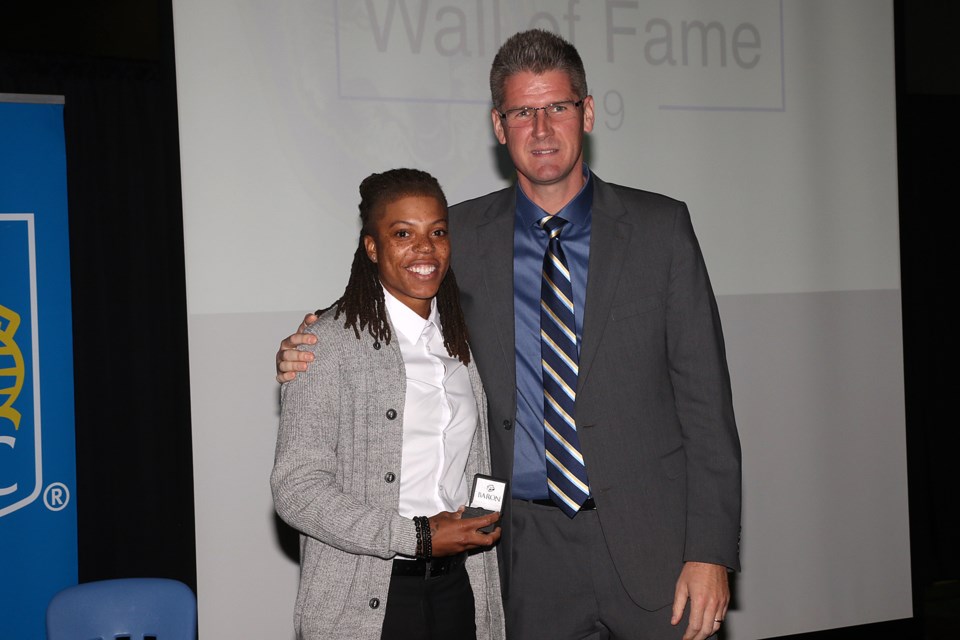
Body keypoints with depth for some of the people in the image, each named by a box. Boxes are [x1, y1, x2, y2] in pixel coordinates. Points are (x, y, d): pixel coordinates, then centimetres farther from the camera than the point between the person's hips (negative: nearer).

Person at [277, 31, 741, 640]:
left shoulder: (660, 228, 0)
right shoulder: (462, 235, 4)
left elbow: (704, 397, -1)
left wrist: (711, 550, -8)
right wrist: (313, 356, -3)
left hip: (650, 544, -1)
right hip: (529, 552, 1)